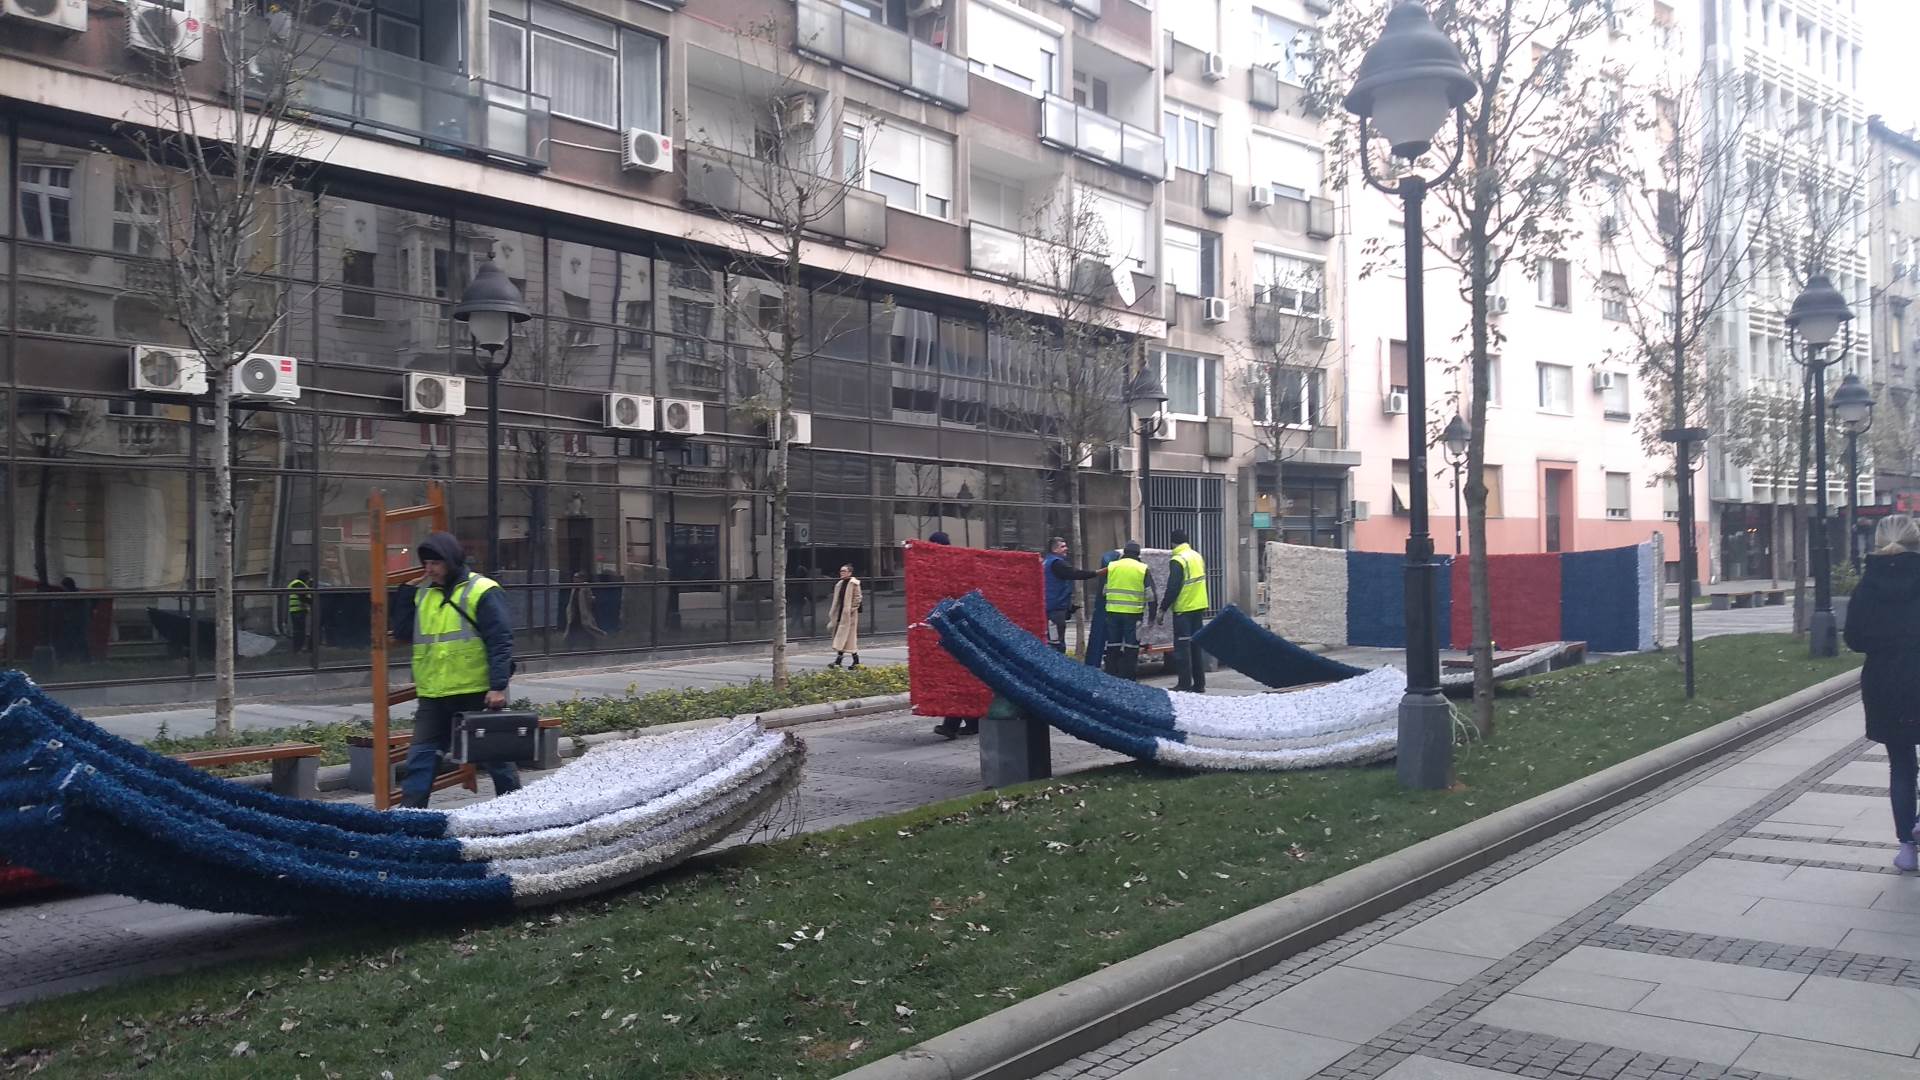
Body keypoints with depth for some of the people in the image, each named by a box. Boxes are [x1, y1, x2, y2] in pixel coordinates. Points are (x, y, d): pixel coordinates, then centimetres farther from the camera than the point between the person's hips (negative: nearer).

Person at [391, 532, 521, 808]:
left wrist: (498, 686, -19)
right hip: (433, 696, 5)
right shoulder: (423, 594, 13)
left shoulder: (481, 591, -9)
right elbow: (402, 632, 11)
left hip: (476, 694, -5)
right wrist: (406, 591, 6)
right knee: (419, 758, 0)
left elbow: (500, 642, -13)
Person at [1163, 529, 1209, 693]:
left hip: (1183, 609, -8)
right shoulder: (1198, 556, 10)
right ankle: (1199, 684, 15)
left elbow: (1173, 588, -17)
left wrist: (1163, 608, -10)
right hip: (1199, 608, 8)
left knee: (1182, 646, -3)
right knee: (1196, 645, 12)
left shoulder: (1177, 560, -15)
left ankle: (1184, 684, -4)